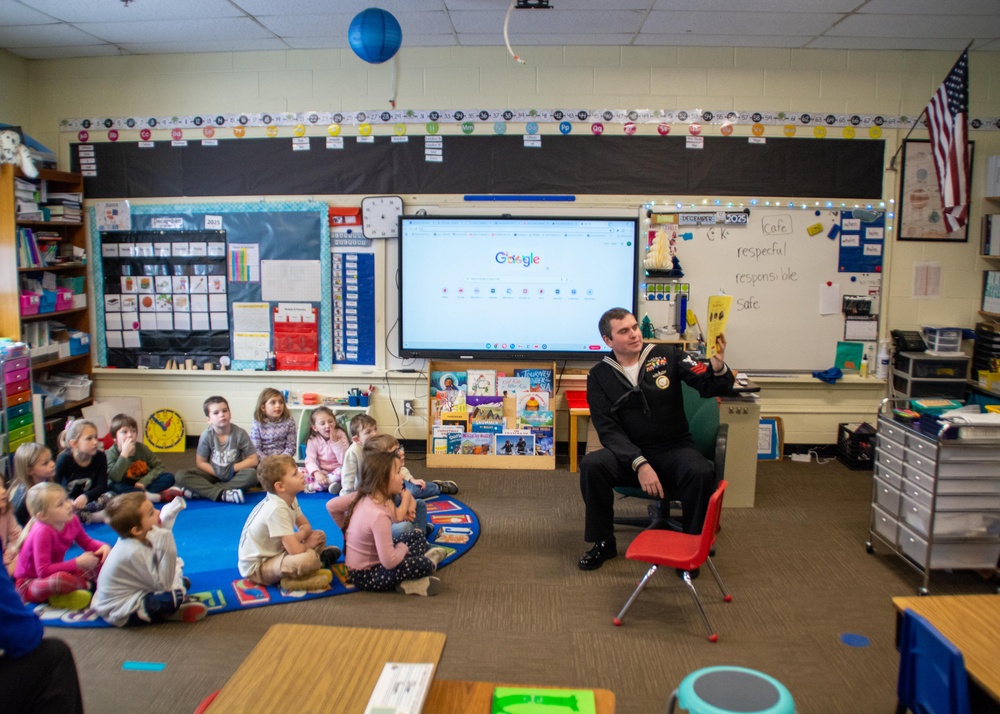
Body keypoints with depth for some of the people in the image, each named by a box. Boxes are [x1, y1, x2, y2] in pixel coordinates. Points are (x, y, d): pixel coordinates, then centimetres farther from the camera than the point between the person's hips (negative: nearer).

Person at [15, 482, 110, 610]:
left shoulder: (71, 520, -9)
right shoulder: (42, 532, -30)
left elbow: (86, 542, 8)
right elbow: (43, 571, -32)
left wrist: (103, 546, -13)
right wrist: (78, 562, -29)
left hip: (56, 573, 8)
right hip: (29, 584, -8)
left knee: (103, 559, -2)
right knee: (60, 579, -41)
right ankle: (88, 585, -10)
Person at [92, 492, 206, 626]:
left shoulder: (136, 539, -8)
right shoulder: (134, 553, -33)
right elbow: (164, 585, -28)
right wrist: (167, 549, -34)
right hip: (123, 612, -9)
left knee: (183, 582, 16)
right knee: (175, 595, -26)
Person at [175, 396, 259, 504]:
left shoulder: (240, 433, -11)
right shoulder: (207, 435, -10)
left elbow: (253, 460, -7)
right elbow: (200, 462, -3)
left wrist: (233, 468, -17)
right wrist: (218, 473, -16)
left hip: (234, 476, -1)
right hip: (214, 475, 1)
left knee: (252, 474, -34)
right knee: (181, 475, -22)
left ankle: (201, 490, -27)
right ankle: (222, 494, -35)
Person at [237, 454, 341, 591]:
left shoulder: (290, 498, -3)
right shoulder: (277, 509, -29)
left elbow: (306, 526, 9)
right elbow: (295, 550, -32)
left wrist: (298, 536, -14)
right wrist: (307, 544, -9)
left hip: (274, 553, 9)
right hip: (257, 568, -9)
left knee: (319, 536, 8)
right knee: (307, 558, -33)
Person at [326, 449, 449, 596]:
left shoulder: (363, 496, -11)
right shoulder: (379, 515, -34)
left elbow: (331, 506, 1)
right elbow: (389, 562, -34)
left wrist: (348, 529, 11)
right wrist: (403, 547, -13)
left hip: (371, 557, 9)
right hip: (365, 575, -9)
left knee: (417, 535, 13)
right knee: (423, 565, -22)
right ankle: (430, 562, 9)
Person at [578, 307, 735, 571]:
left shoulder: (667, 356, 0)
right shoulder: (599, 376, 1)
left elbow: (711, 386, -5)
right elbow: (608, 430, -7)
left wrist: (718, 366, -29)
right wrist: (639, 464, -22)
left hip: (674, 450, 0)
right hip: (628, 453, 1)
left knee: (702, 474, -31)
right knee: (591, 465, -28)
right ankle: (603, 544, -6)